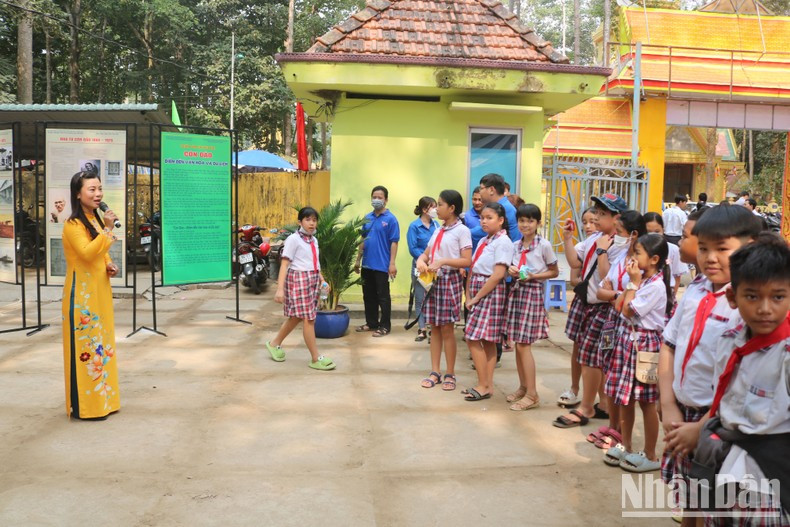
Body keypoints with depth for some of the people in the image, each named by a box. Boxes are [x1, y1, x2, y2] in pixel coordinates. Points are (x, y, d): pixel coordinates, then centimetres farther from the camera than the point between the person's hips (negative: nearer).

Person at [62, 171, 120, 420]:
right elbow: (87, 253, -27)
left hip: (99, 290, 9)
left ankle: (101, 399, 24)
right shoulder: (73, 224, -14)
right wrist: (108, 229, -27)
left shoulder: (96, 220, 13)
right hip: (82, 293, -9)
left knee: (100, 342, 14)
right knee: (85, 344, -4)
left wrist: (110, 265, 4)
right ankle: (84, 405, 5)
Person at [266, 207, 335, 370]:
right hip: (299, 280, -8)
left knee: (297, 317, 16)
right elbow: (284, 264, -15)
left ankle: (275, 344, 35)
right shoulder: (293, 239, -11)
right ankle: (316, 359, 2)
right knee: (308, 319, -5)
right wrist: (280, 288, -21)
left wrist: (322, 280, 10)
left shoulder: (314, 240, 13)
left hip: (313, 280, 8)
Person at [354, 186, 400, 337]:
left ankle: (385, 326, 12)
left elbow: (394, 242, -10)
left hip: (382, 266, -6)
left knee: (383, 297, 3)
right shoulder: (367, 218, 8)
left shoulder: (390, 219, -8)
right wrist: (358, 260, 13)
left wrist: (392, 263, -15)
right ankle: (371, 323, 28)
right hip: (367, 264, 6)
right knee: (368, 296, 15)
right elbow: (363, 240, 14)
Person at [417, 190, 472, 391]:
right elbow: (425, 253, 15)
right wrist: (421, 261, -8)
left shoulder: (462, 230, -7)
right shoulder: (438, 231, 14)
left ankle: (450, 374, 11)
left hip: (450, 280, -6)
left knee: (447, 329, 0)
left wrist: (443, 261, -23)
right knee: (434, 327, 8)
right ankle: (435, 372, 15)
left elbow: (466, 261, -13)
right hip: (433, 280, 6)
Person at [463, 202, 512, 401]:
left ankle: (484, 386, 2)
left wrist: (477, 297, -15)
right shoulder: (483, 241, 14)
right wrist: (469, 295, 4)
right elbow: (472, 269, 13)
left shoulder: (503, 242, -11)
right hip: (477, 293, 8)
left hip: (491, 293, -8)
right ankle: (487, 384, 16)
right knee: (487, 341, 10)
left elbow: (498, 274, -18)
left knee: (473, 339, -8)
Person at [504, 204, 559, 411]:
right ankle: (523, 387, 22)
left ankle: (532, 394, 2)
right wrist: (511, 271, -5)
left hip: (533, 293, -6)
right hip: (516, 292, 6)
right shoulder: (515, 245, 8)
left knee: (523, 345, -7)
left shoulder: (544, 245, -7)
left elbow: (554, 272, -1)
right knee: (518, 343, 9)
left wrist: (534, 276, -15)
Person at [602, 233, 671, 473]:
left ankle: (650, 456, 15)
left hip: (644, 343, -8)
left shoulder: (655, 285, -18)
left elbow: (628, 311, -19)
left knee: (646, 401, 2)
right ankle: (626, 446, 28)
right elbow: (619, 306, 6)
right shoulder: (642, 278, 8)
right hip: (628, 338, 9)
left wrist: (633, 283, -13)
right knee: (625, 396, 14)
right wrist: (632, 281, 0)